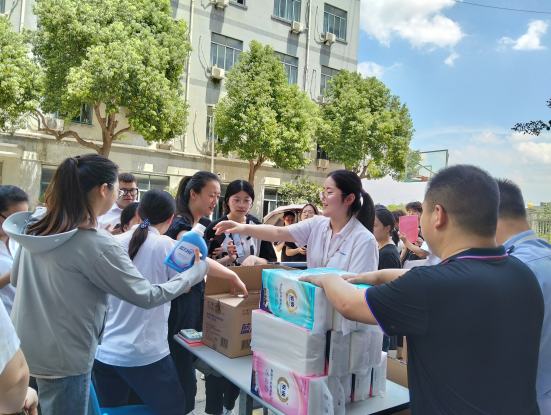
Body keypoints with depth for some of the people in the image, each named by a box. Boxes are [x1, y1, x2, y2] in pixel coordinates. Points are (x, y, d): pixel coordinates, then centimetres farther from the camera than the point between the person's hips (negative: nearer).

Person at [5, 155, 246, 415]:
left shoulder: (34, 224, -3)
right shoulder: (96, 244, -27)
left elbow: (17, 279, 11)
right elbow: (147, 296, -20)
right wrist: (200, 269, -13)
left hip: (20, 349, 7)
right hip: (62, 361, -7)